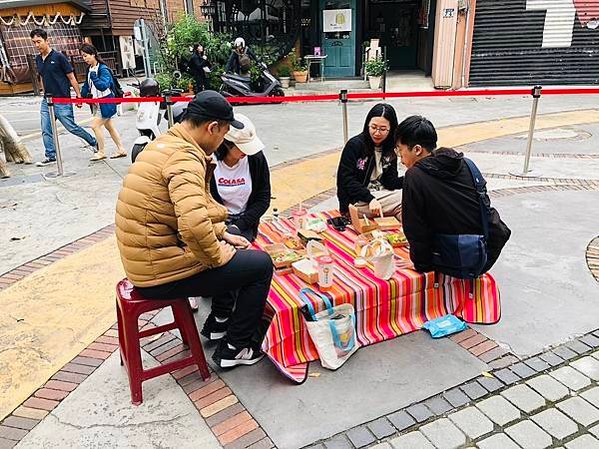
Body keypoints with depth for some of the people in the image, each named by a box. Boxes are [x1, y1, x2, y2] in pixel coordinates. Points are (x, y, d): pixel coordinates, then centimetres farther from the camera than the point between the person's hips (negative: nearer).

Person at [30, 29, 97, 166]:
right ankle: (50, 156, 13)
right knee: (46, 131, 4)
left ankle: (94, 142, 19)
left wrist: (78, 95, -8)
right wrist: (45, 93, 19)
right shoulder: (38, 59, 10)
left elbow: (71, 77, -7)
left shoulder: (58, 57, -9)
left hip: (62, 101, -6)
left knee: (71, 127, -1)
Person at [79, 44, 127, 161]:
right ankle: (121, 149, 22)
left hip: (107, 102, -9)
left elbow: (103, 86, -29)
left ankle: (101, 152, 5)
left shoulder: (103, 69, -18)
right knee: (109, 126, 13)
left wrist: (94, 77, -34)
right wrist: (81, 98, 13)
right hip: (98, 103, 9)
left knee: (95, 125, -8)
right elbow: (87, 85, 18)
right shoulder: (90, 69, 9)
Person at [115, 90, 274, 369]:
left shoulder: (167, 143, 9)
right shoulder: (185, 158, -24)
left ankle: (219, 319, 36)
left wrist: (223, 235, 14)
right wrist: (217, 255, -20)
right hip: (161, 272, -10)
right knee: (261, 265, -2)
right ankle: (235, 347, 13)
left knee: (229, 250, 26)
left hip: (146, 257, 10)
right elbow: (194, 224, -38)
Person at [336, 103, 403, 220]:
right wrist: (370, 199, -25)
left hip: (381, 195, 6)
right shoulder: (354, 145, -9)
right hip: (356, 201, -6)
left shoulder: (390, 150, 7)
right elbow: (346, 180, -13)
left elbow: (390, 182, 0)